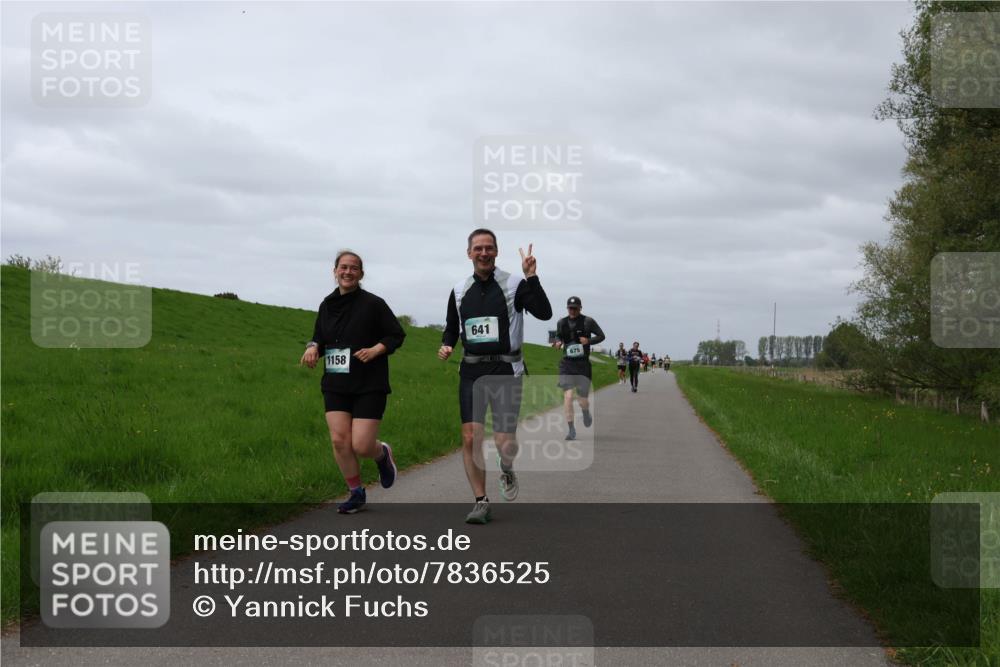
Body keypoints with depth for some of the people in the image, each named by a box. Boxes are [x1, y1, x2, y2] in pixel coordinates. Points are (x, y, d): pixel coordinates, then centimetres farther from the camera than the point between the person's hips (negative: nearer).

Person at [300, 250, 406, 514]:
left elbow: (397, 334, -1)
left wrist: (376, 350, -17)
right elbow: (319, 337, 21)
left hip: (369, 386, -4)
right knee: (340, 440, -6)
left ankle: (383, 454, 28)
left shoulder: (373, 304, -5)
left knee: (361, 445, -10)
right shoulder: (327, 305, 9)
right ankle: (356, 494, 12)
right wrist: (313, 347, -1)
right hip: (336, 385, 4)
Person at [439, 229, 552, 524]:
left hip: (505, 370, -3)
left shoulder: (514, 284, -3)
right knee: (470, 438, -7)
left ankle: (507, 471, 30)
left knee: (505, 441, -6)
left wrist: (531, 278, -24)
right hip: (471, 371, 3)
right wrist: (447, 346, 0)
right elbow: (451, 328, 21)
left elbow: (544, 313, -16)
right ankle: (481, 502, 6)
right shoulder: (459, 290, 9)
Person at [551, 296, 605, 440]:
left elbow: (601, 336, 2)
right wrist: (558, 342, -1)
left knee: (583, 400, 3)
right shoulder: (562, 323, 6)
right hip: (567, 364, 1)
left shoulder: (588, 321, -3)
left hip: (583, 364, -1)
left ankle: (586, 412, 42)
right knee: (568, 396, -15)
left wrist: (589, 341, -16)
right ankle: (571, 429, -8)